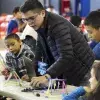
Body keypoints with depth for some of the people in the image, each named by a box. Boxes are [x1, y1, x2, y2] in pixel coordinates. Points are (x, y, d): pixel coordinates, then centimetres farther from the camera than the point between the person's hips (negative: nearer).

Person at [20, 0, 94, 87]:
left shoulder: (57, 25, -26)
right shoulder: (39, 26, 1)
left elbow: (67, 56, -36)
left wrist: (47, 76, -47)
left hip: (80, 69, -8)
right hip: (65, 71, 8)